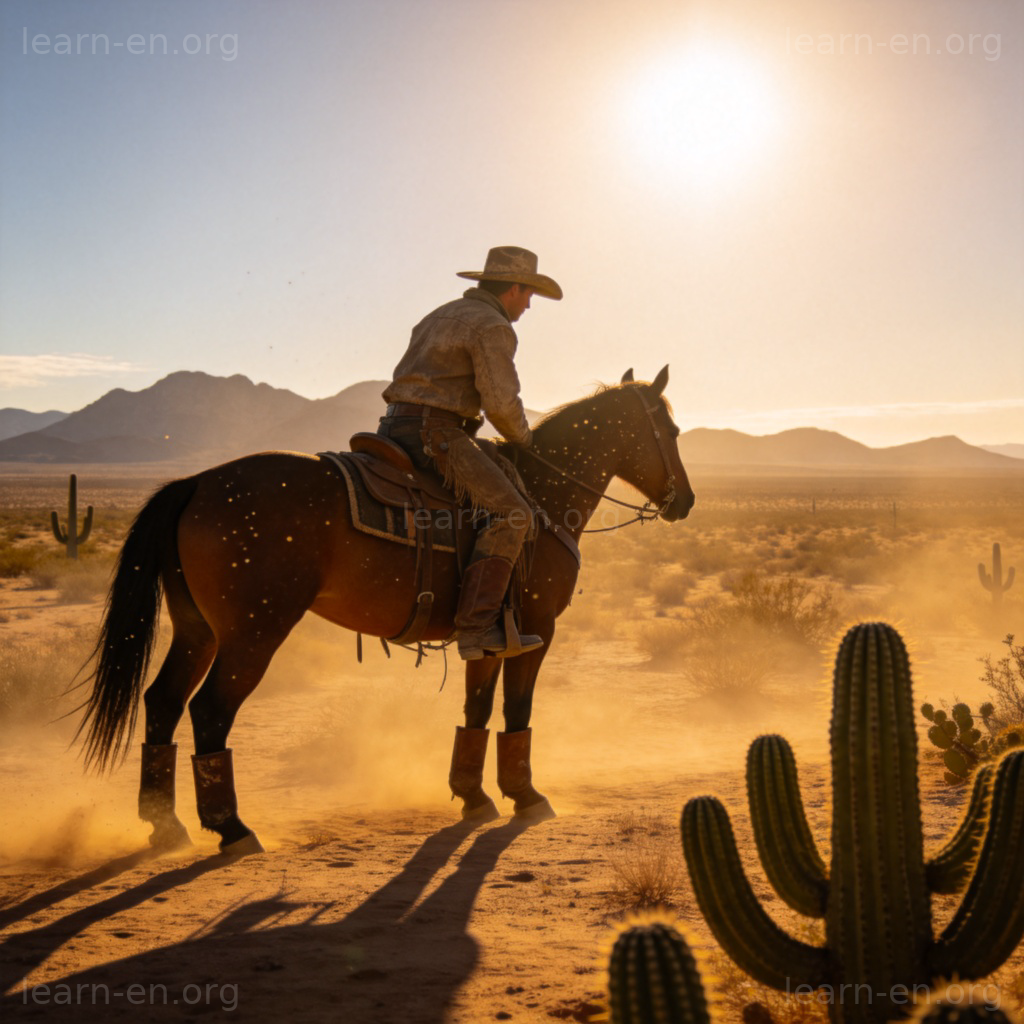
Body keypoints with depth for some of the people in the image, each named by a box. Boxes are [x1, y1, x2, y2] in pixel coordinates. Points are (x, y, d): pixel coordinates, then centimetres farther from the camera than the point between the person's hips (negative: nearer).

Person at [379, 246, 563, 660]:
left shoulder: (441, 316, 25)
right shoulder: (493, 327, -6)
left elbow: (408, 377, 30)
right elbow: (501, 402, -16)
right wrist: (523, 437, 5)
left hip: (396, 426, 10)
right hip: (434, 433, -10)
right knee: (510, 513, -15)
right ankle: (477, 627, -26)